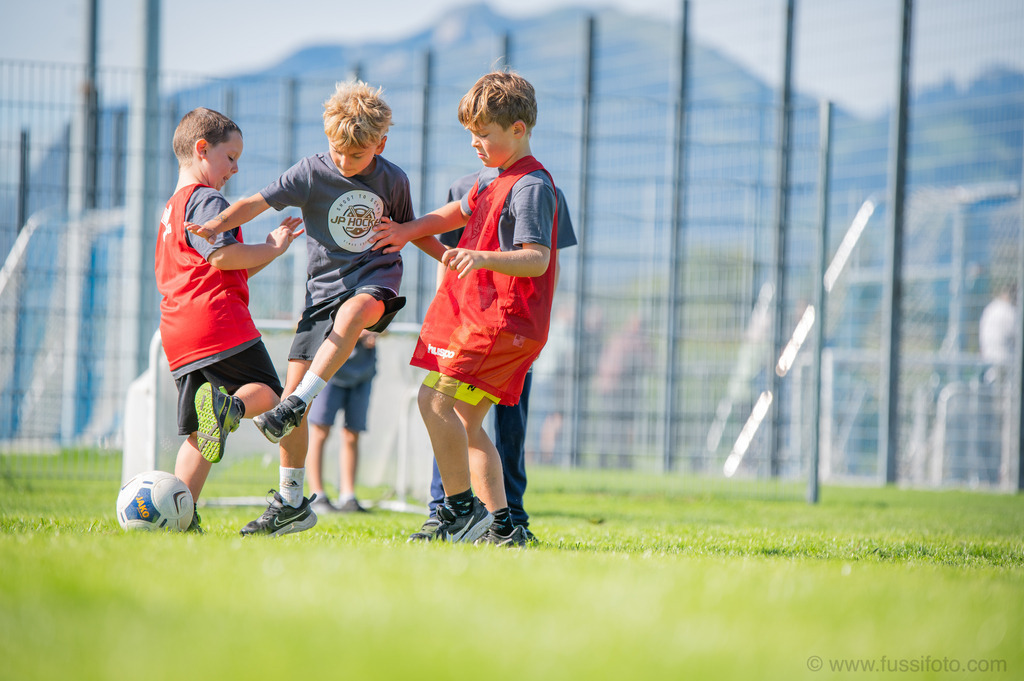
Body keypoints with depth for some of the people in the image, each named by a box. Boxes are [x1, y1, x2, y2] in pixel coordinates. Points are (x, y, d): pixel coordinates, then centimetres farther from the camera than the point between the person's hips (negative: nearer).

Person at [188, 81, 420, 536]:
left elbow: (406, 228, 20)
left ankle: (293, 409, -38)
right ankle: (290, 500, 6)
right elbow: (257, 202, -12)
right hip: (324, 287, 2)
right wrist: (217, 224, -27)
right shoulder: (312, 173, -5)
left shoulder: (393, 180, 1)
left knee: (351, 313, -40)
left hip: (375, 279, -1)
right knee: (293, 388, -5)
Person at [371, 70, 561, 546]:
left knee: (435, 398, -15)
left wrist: (482, 258, -36)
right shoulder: (498, 183, 20)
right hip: (482, 315, 10)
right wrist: (410, 232, 27)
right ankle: (500, 525, 7)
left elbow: (538, 258, -23)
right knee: (466, 420, 9)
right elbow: (457, 213, 37)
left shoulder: (532, 186, -13)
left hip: (500, 320, -10)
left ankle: (460, 510, -12)